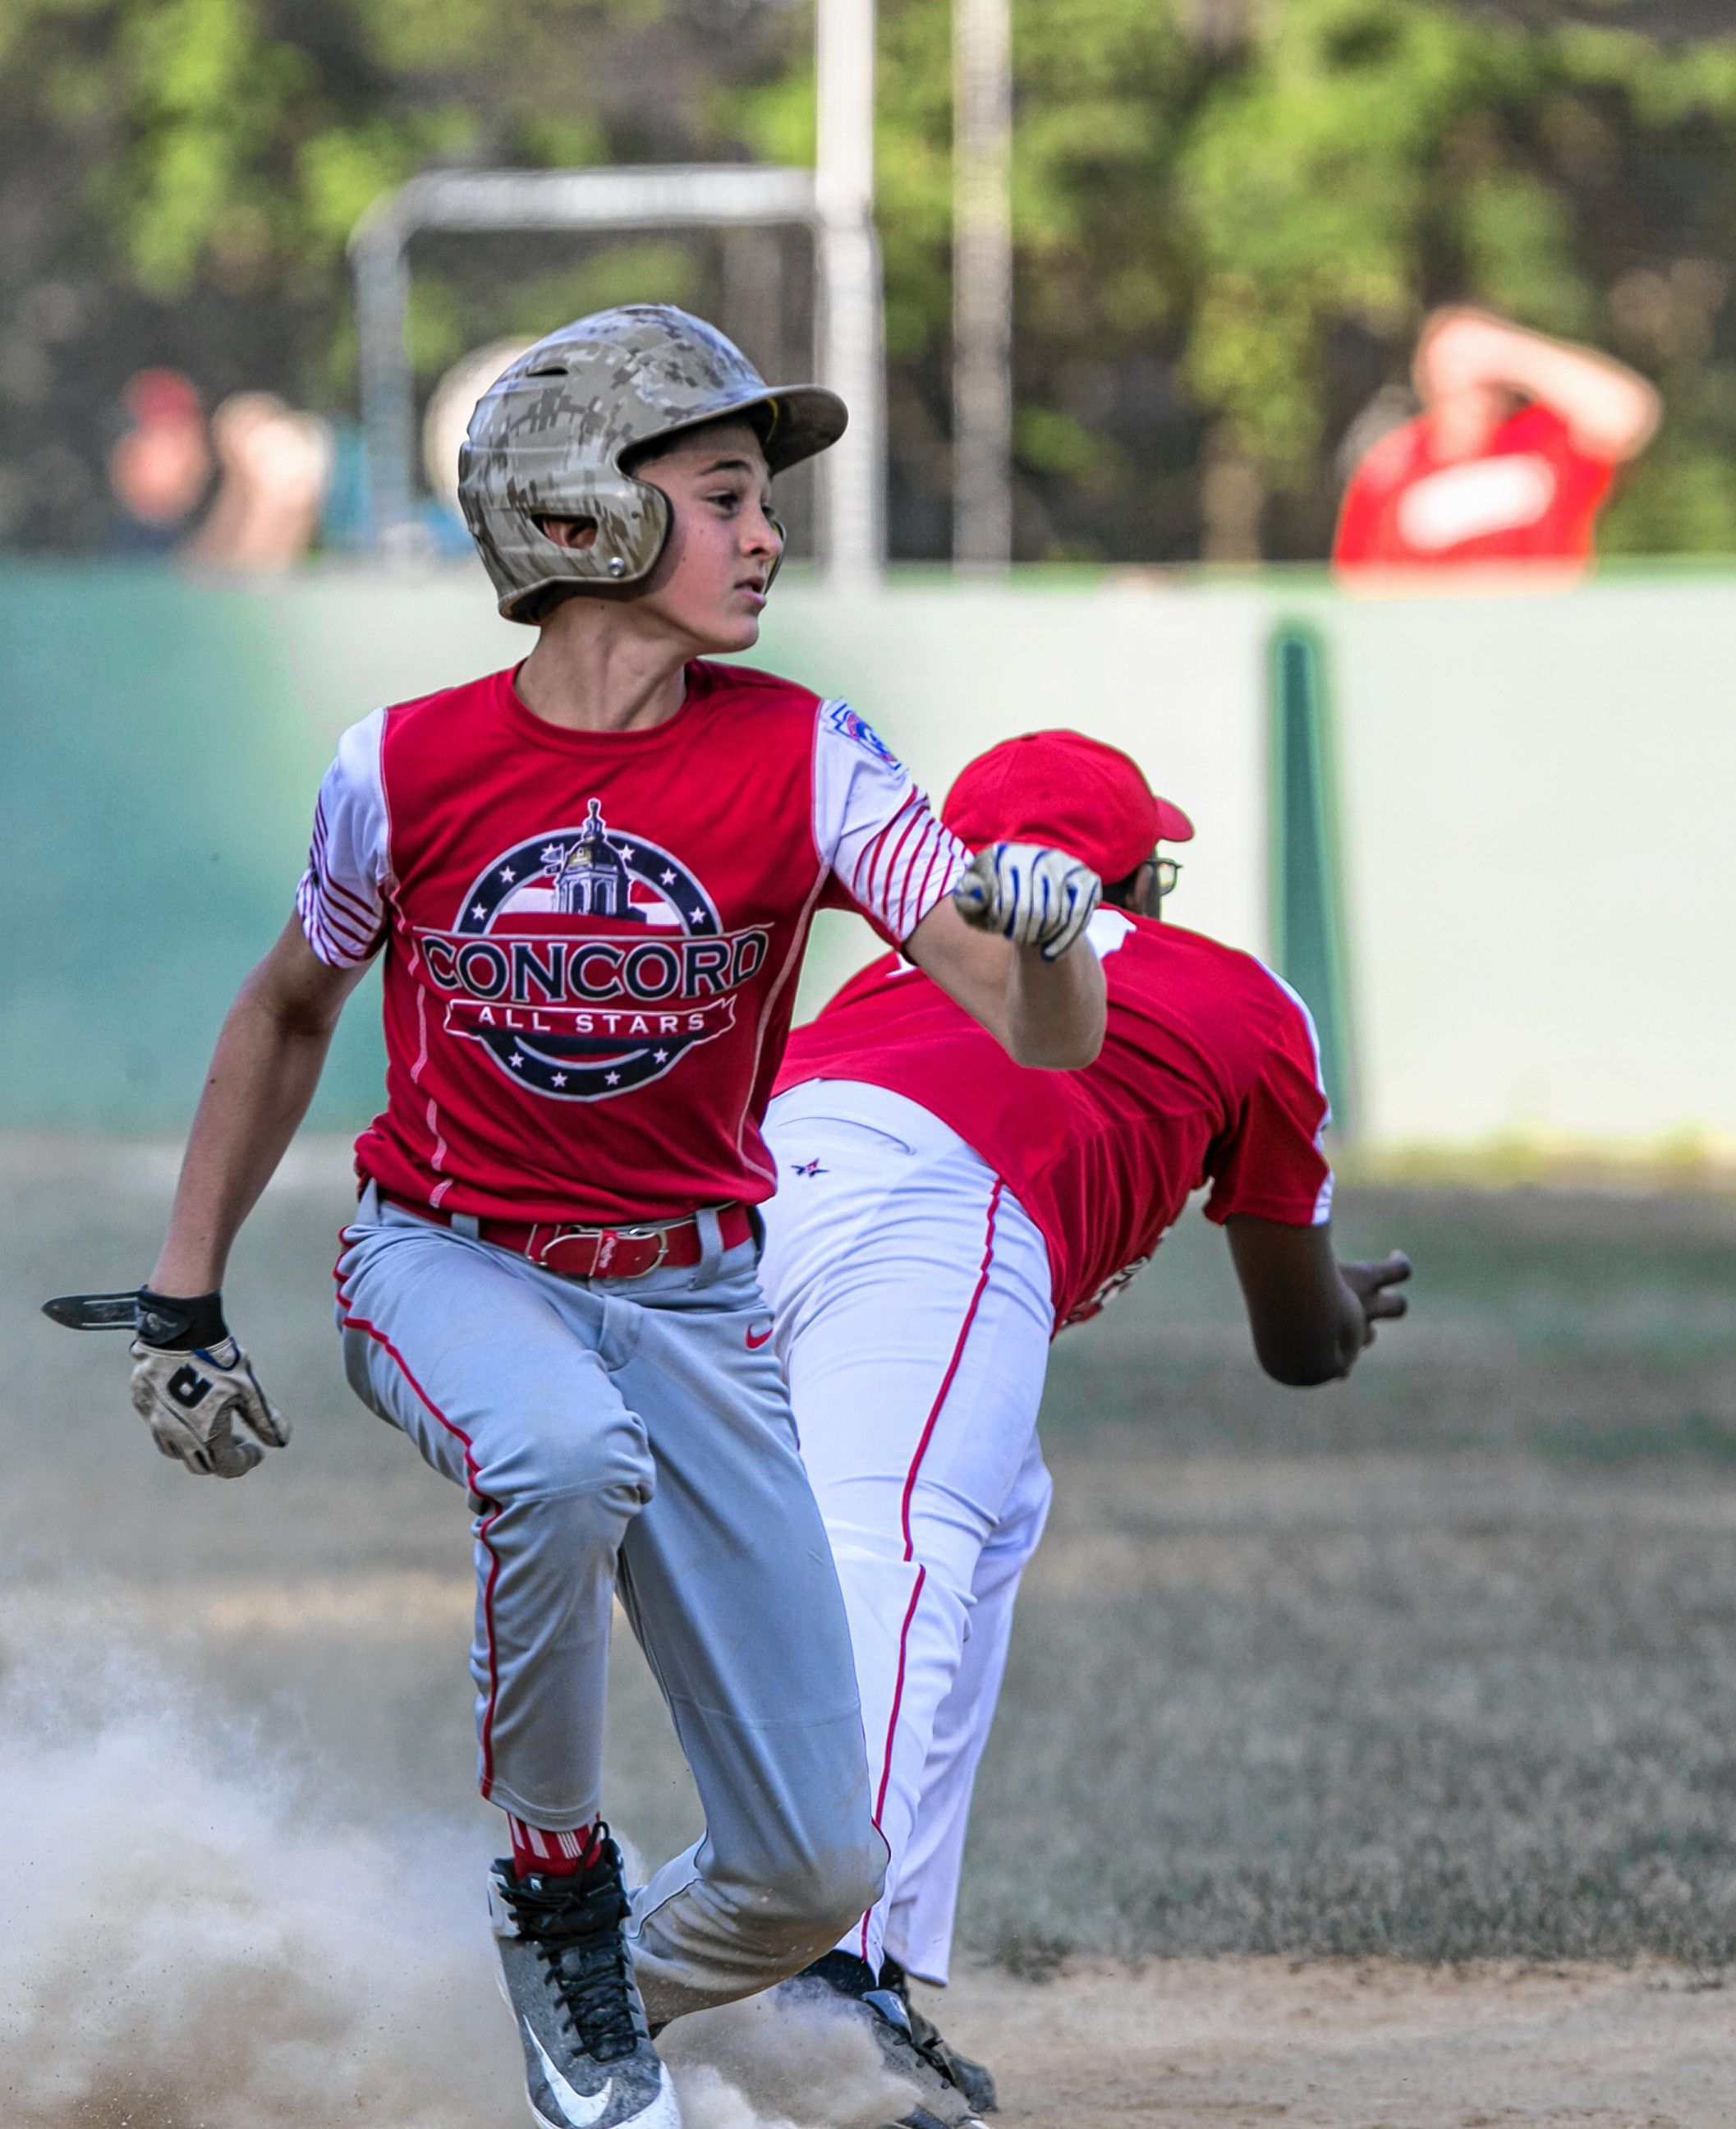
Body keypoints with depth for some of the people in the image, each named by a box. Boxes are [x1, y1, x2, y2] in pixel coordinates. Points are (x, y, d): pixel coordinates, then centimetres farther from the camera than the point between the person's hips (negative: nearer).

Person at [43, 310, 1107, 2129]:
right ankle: (553, 1880, -15)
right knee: (562, 1452, -40)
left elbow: (1050, 1039, -21)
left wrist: (1045, 930, -45)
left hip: (693, 1303, 2)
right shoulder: (405, 770, -12)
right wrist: (181, 1302, 9)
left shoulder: (801, 761, -13)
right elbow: (289, 1015, 8)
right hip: (446, 1269, -2)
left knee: (817, 1873, -4)